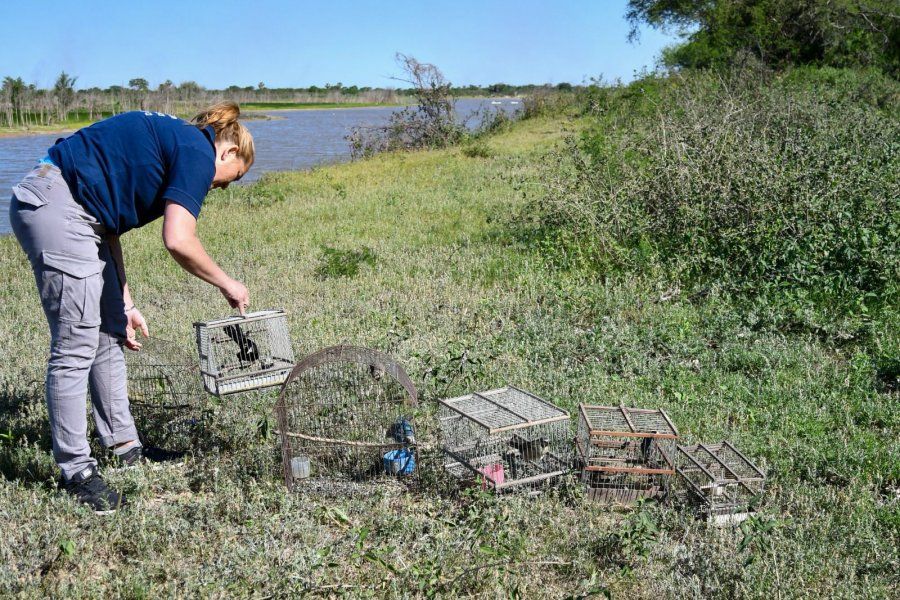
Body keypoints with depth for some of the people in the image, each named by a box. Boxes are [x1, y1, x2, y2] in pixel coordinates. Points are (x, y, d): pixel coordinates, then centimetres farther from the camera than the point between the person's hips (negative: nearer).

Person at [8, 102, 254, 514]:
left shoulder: (171, 141, 21)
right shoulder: (198, 152, -7)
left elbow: (109, 228, 20)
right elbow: (178, 241, -19)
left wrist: (124, 304, 20)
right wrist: (227, 284, -2)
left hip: (76, 214, 11)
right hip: (55, 207, -11)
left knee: (111, 335, 15)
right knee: (77, 345, -6)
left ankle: (125, 448, 26)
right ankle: (75, 472, 3)